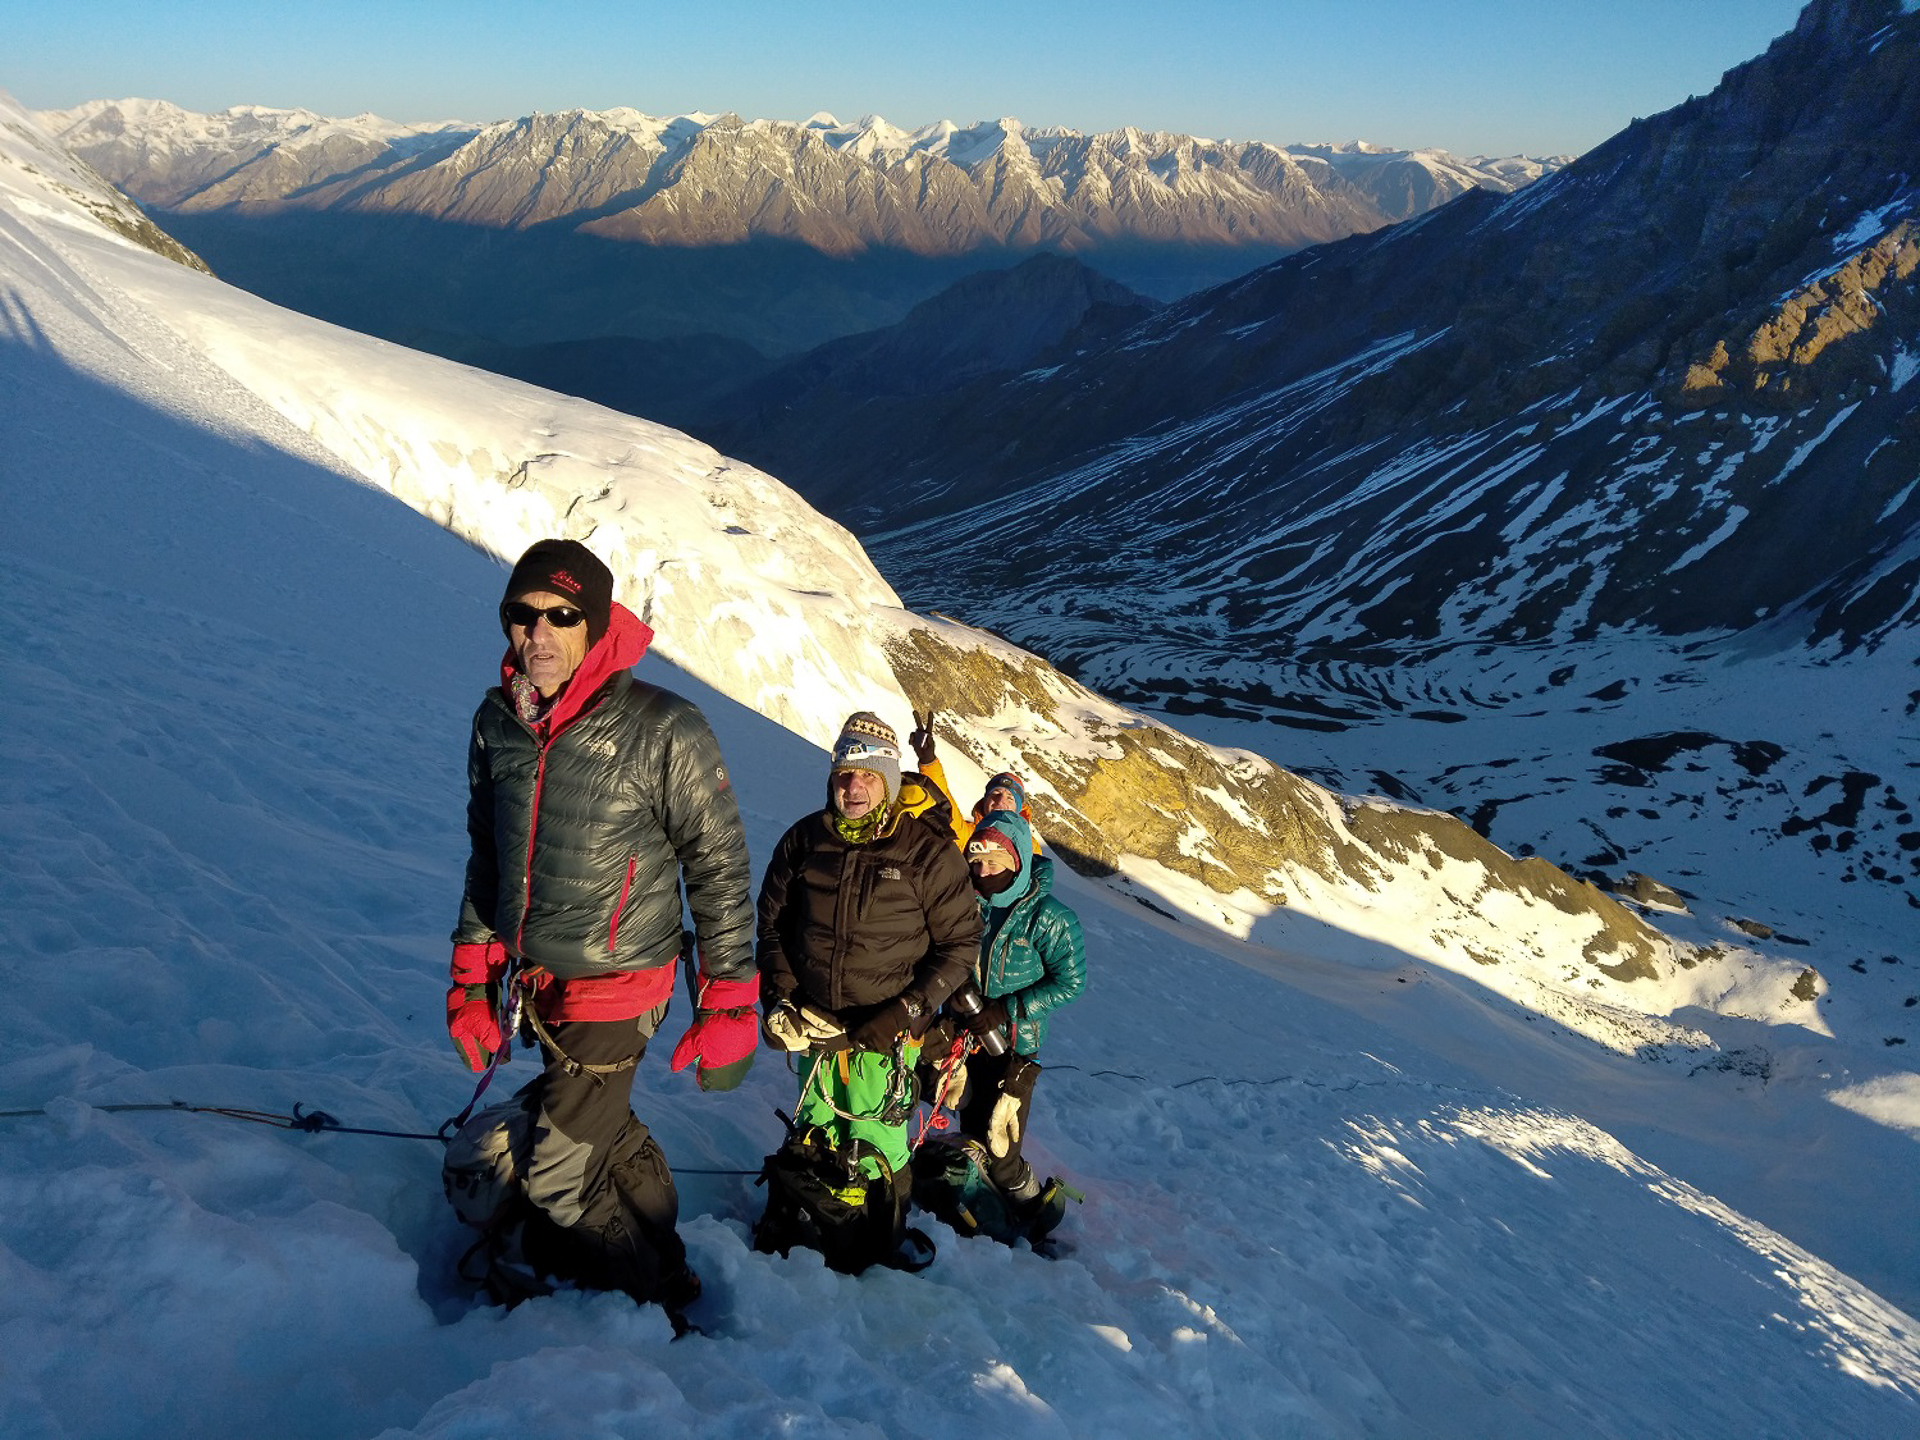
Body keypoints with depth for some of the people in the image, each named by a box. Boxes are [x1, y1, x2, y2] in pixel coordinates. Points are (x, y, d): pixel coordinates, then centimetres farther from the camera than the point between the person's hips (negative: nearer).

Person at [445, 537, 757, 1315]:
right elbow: (487, 853, 11)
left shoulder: (664, 730, -18)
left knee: (558, 1178, 0)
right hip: (530, 981, 6)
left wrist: (728, 1004, -10)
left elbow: (720, 871, -11)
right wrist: (472, 974, 10)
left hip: (614, 987, -6)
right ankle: (665, 1266, 44)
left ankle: (656, 1307, 24)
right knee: (609, 1135, 21)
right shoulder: (497, 720, -1)